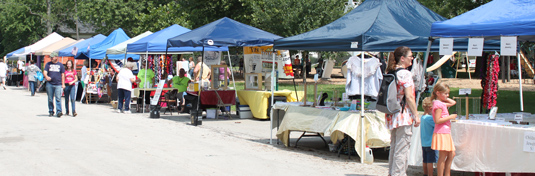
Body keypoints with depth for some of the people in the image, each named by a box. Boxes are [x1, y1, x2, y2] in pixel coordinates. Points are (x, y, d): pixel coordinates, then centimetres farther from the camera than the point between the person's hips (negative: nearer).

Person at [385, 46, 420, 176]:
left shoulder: (390, 73, 10)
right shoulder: (405, 74, -13)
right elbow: (409, 97, -16)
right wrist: (416, 116, -10)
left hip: (392, 115, 8)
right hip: (404, 115, -8)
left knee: (394, 146, 16)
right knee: (402, 148, -4)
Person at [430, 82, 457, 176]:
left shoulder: (442, 103, 16)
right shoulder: (438, 104, -14)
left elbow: (453, 102, 30)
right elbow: (437, 120, -21)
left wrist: (445, 98, 17)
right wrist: (450, 117, -16)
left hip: (446, 133, 10)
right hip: (441, 133, -10)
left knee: (451, 154, 13)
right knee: (442, 156, -7)